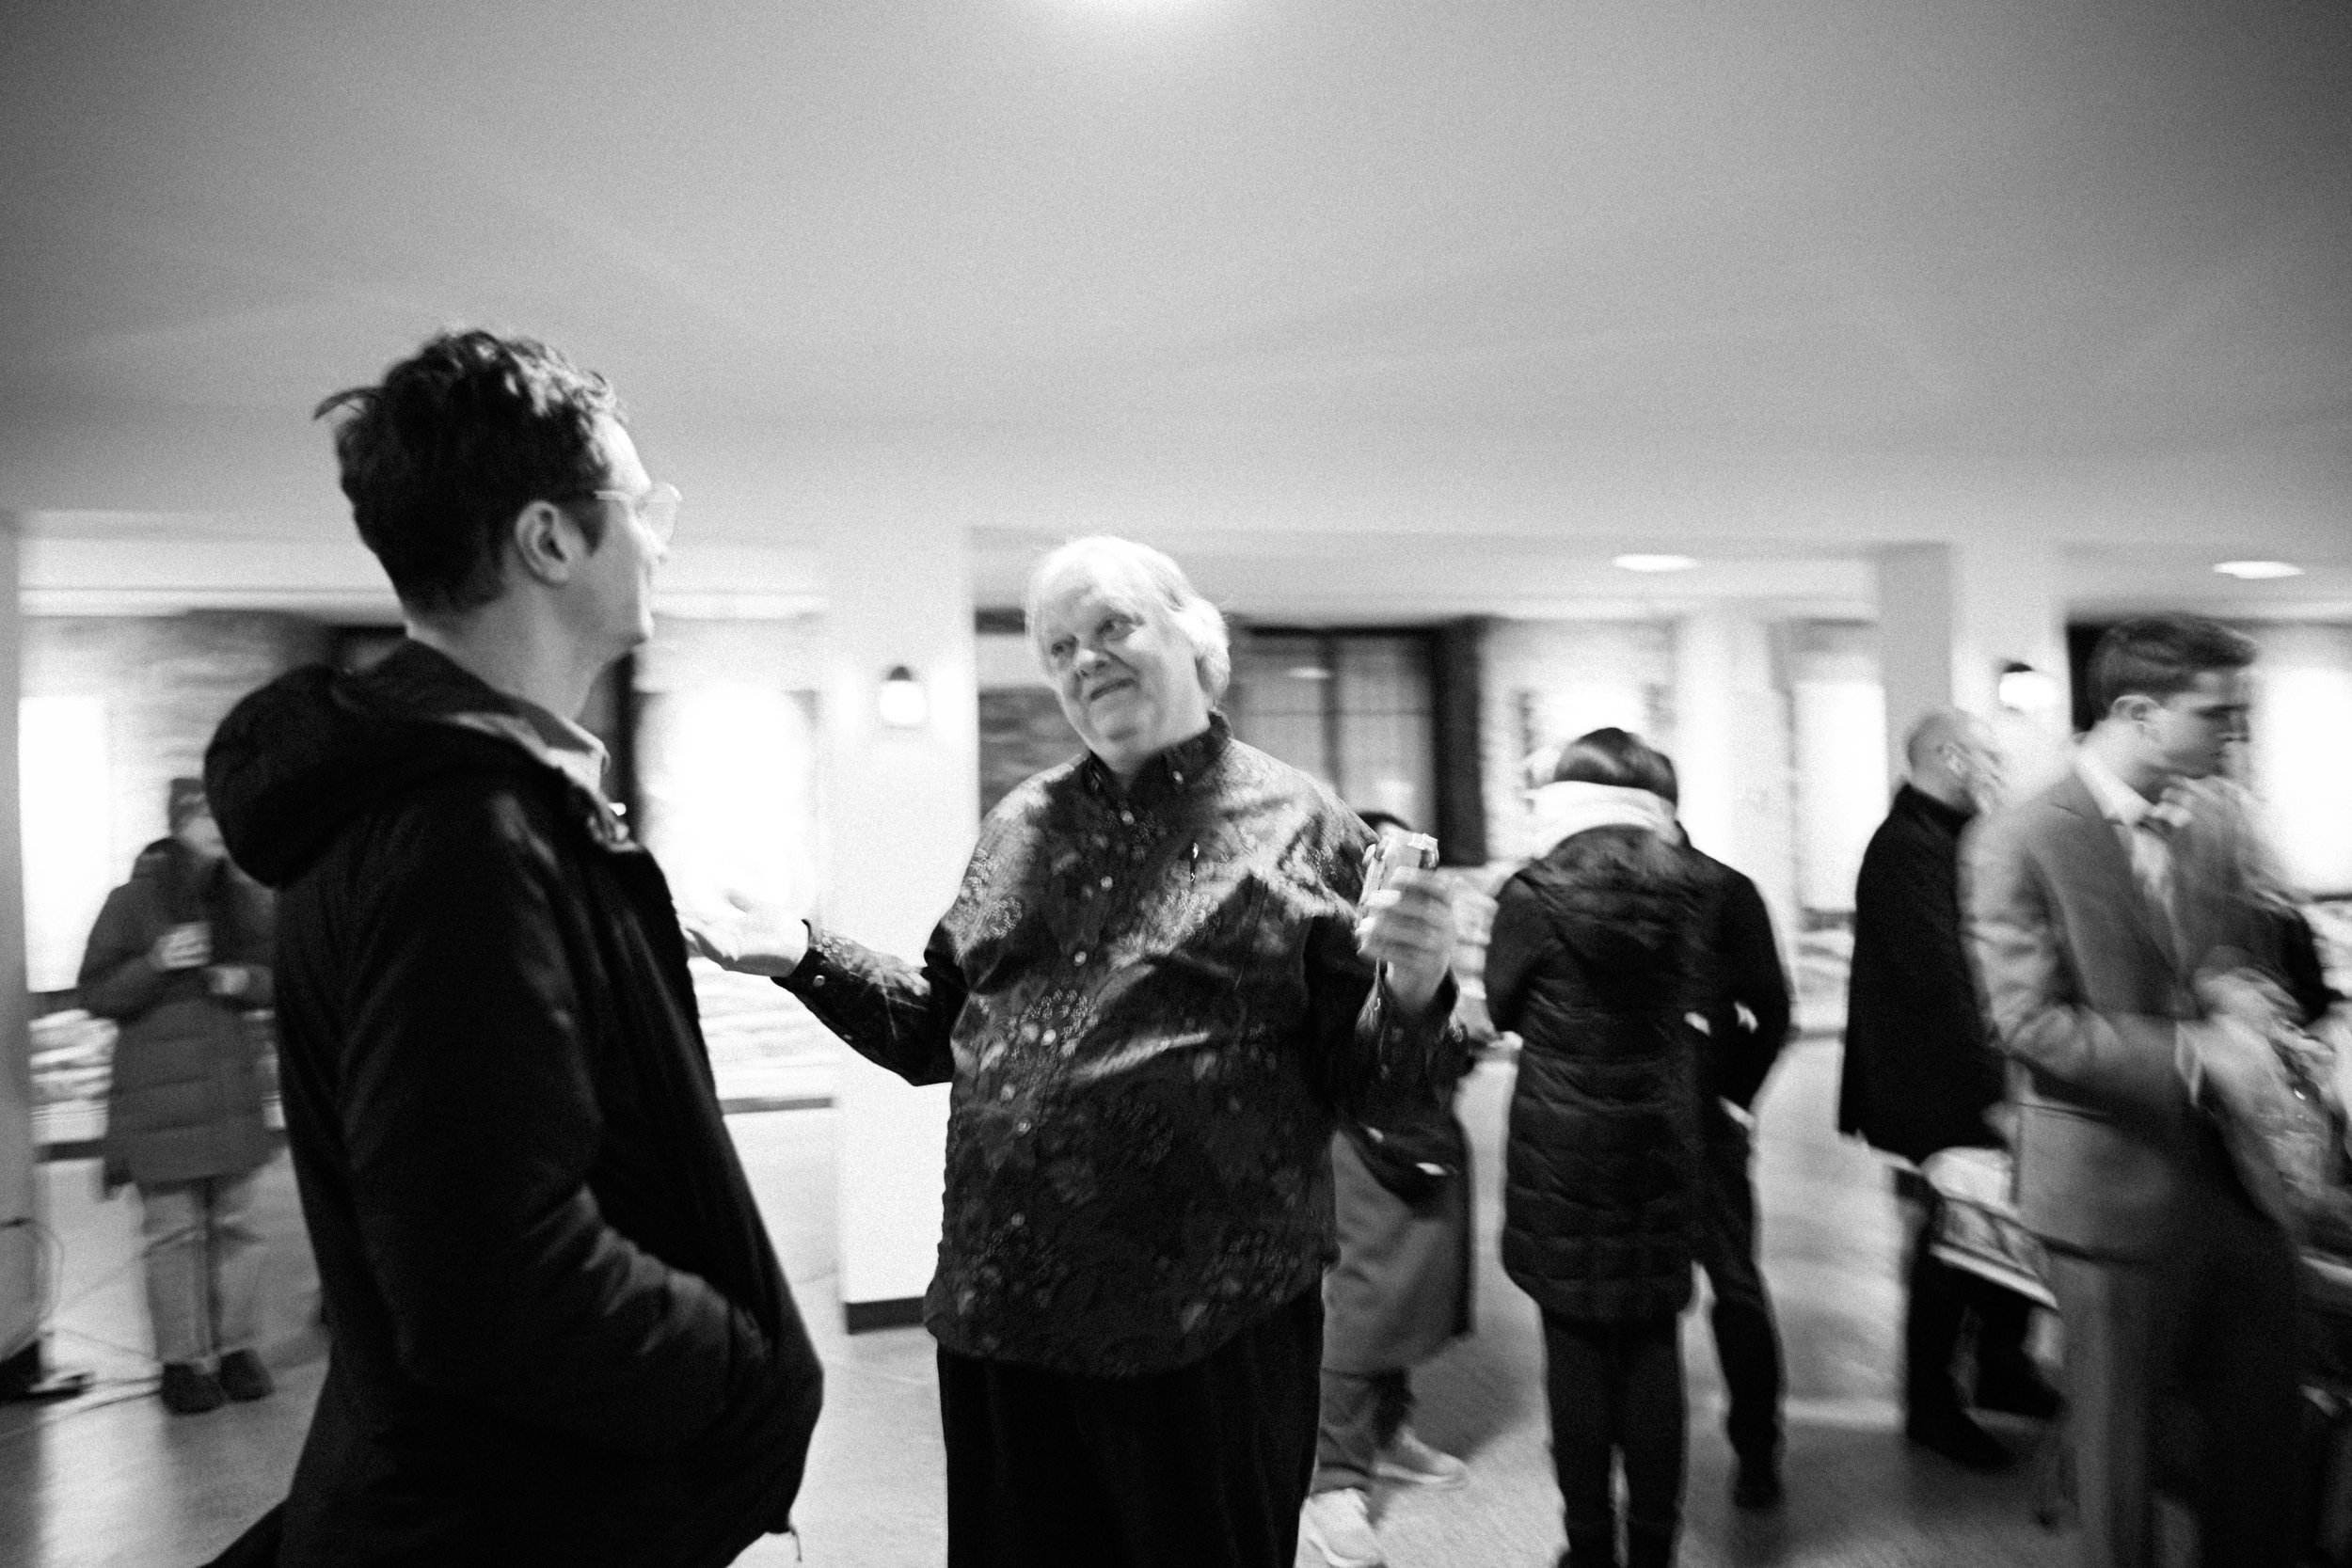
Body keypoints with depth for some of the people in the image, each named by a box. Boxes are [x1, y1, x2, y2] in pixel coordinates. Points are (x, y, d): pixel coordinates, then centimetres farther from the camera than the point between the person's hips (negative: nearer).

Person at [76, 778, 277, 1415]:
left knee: (235, 1224, 7)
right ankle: (181, 1362, 11)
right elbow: (96, 993, -2)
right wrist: (157, 962, -19)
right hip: (160, 1093, -4)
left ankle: (237, 1349, 16)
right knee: (174, 1230, 0)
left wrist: (246, 980, -6)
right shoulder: (132, 901, -4)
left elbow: (275, 973, 16)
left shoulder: (244, 898, 8)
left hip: (232, 1085, 4)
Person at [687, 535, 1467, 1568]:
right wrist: (806, 959, 5)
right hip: (1000, 1312, 4)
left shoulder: (1299, 822, -4)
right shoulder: (1020, 825, 9)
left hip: (1210, 1325, -4)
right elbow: (943, 1031, 16)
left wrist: (1411, 992, -24)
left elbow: (1354, 1079, -4)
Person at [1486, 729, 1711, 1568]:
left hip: (1561, 1151, -3)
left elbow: (1500, 1005, 2)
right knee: (1654, 1345, 12)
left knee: (1576, 1347, 8)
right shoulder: (1689, 889, -3)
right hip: (1664, 1145, 3)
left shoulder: (1534, 894, -12)